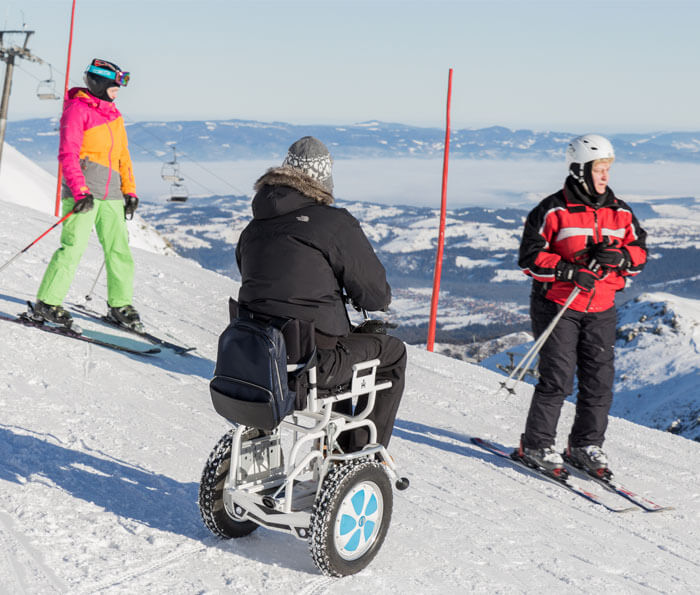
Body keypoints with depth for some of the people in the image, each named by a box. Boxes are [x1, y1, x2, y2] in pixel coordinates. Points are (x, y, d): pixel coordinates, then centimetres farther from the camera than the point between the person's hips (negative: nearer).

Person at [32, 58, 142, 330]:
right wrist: (80, 191, -19)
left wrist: (129, 191, 15)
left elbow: (122, 155, 24)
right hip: (83, 191, -7)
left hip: (111, 193, 7)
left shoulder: (114, 115, 19)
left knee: (119, 249, 3)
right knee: (73, 247, -12)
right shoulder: (77, 109, -4)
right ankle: (46, 304, -4)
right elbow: (67, 154, -11)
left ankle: (120, 304, 14)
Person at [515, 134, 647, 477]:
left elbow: (640, 252, 11)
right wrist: (568, 271, -21)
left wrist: (619, 257, -11)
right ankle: (535, 446, 8)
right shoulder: (553, 211, -8)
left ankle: (586, 445, 20)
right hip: (558, 305, -5)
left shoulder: (620, 212, 8)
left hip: (601, 310, 5)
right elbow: (530, 257, -9)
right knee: (557, 378, -7)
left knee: (600, 378, 4)